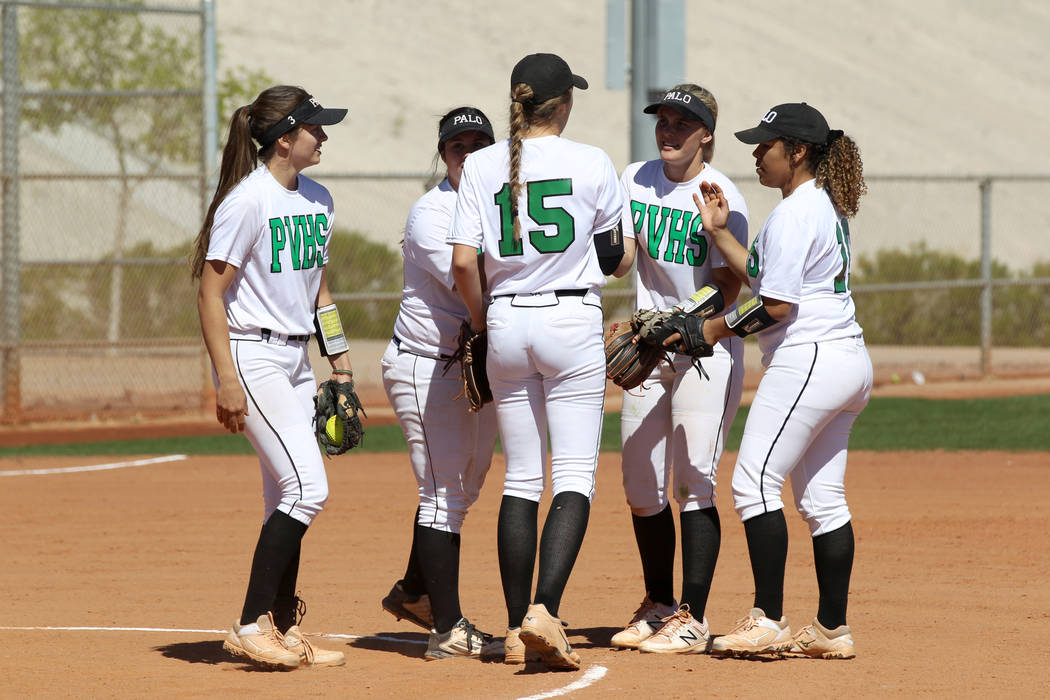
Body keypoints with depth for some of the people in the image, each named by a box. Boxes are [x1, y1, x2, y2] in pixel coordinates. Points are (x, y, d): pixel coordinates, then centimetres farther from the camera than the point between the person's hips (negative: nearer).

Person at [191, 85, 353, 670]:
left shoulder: (318, 200, 11)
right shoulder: (247, 200, -15)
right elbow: (211, 292, -15)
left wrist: (340, 361, 17)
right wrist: (227, 380, -21)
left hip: (296, 359, 8)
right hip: (252, 354, -8)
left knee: (290, 499, 8)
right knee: (306, 488, -16)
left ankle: (283, 630, 15)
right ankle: (252, 627, -12)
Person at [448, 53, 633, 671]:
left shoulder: (483, 166, 1)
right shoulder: (593, 164, -3)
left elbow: (463, 261, -5)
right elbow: (618, 261, 4)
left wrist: (481, 315, 10)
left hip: (507, 324, 3)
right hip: (573, 321, -3)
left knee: (522, 479, 10)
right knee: (575, 477, -4)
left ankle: (517, 630, 8)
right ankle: (545, 610, -22)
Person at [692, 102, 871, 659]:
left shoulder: (794, 213, -14)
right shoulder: (827, 206, 17)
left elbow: (777, 305, -18)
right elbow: (766, 276, 18)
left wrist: (715, 328, -5)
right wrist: (718, 232, 14)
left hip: (806, 359, -10)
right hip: (848, 360, 10)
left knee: (754, 482, -9)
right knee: (822, 498, 11)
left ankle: (768, 621, -12)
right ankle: (832, 629, 12)